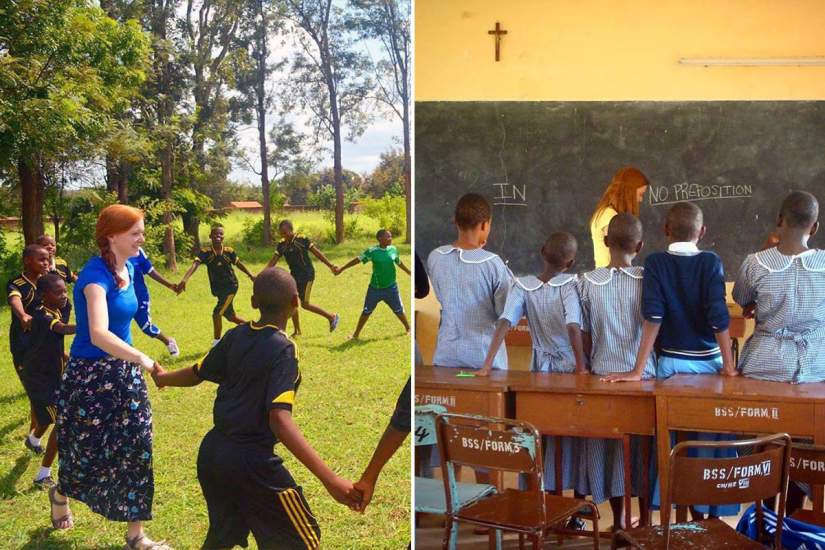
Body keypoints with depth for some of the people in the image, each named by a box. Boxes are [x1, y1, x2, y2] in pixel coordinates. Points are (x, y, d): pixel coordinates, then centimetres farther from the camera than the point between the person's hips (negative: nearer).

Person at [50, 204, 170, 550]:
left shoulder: (128, 268, 3)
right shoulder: (96, 274, -23)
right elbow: (99, 334, -38)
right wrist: (142, 359, -45)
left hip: (122, 371, 7)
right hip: (91, 374, -7)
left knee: (135, 449, 5)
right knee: (87, 450, 8)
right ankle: (61, 494, 43)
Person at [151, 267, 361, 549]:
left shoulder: (235, 336, 2)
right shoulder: (283, 349, -19)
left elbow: (195, 374, 17)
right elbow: (279, 419, -30)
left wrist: (163, 377, 42)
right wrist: (330, 479, -38)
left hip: (211, 452, 8)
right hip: (251, 462, -7)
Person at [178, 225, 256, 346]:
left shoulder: (229, 252, -14)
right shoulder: (205, 253, -16)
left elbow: (239, 264, 4)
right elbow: (194, 265, -32)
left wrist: (251, 276, 15)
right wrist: (184, 279, -48)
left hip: (230, 287, -3)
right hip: (218, 290, 3)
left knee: (217, 314, -14)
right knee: (230, 316, 19)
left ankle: (217, 343, 2)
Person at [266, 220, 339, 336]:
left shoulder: (302, 240, -15)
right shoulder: (282, 244, 2)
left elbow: (317, 253, -12)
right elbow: (273, 261, 4)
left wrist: (330, 266, -13)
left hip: (307, 275, -7)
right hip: (294, 275, 7)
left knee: (305, 304, -9)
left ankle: (332, 317, 7)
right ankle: (296, 331, 18)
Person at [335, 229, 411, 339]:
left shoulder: (393, 250, -4)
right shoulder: (372, 251, -14)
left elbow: (399, 263, 13)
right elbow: (358, 260, -10)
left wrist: (409, 273, 24)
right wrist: (342, 268, -11)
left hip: (391, 287, 2)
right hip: (375, 288, -2)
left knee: (399, 310, 10)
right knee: (366, 311, 6)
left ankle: (408, 329, 31)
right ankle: (356, 334, 18)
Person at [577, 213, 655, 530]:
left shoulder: (588, 282, -5)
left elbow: (585, 339, 0)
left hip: (603, 375, 1)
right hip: (643, 376, -1)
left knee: (609, 448, 13)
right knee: (642, 451, 11)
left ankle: (619, 521, 21)